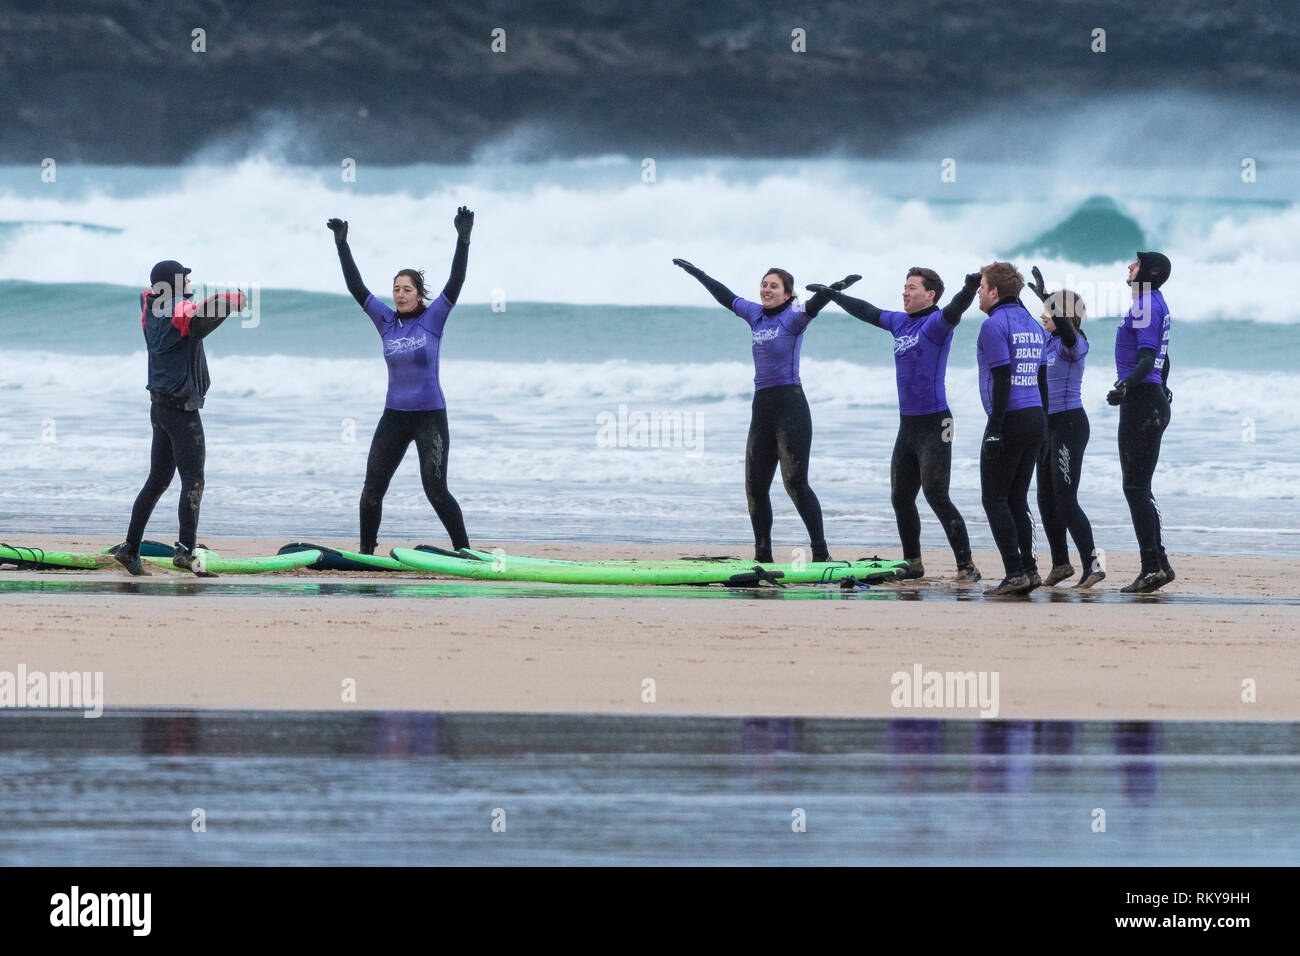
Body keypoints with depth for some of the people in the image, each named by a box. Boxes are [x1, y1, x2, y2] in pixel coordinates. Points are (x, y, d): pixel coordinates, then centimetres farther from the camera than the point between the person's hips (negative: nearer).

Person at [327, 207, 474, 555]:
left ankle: (465, 552, 0)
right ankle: (365, 553, 13)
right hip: (394, 417, 4)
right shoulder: (387, 322, 6)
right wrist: (342, 244, 0)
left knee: (436, 490, -10)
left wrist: (463, 238, -22)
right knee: (372, 487, 1)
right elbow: (357, 288, 5)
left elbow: (456, 282, -12)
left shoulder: (433, 318, -3)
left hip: (430, 415, -4)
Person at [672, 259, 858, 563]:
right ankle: (763, 557, 15)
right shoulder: (756, 314, 15)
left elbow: (814, 305, -25)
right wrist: (696, 273, 40)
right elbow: (726, 297, 29)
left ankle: (821, 554, -10)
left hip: (790, 406, -8)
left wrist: (837, 288, -45)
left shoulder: (793, 318, -5)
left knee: (795, 483, -13)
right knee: (755, 486, 7)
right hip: (762, 407, 8)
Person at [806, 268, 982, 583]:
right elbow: (868, 313, 28)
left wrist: (969, 290, -51)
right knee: (901, 498, 12)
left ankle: (966, 566, -12)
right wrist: (833, 295, 38)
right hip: (907, 424, 8)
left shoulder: (935, 323, -10)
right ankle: (912, 564, 24)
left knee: (937, 497, -14)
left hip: (933, 425, -8)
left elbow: (953, 312, -31)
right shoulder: (900, 323, 13)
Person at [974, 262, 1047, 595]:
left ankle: (1015, 572, -10)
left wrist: (995, 428, -19)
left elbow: (1002, 378, -17)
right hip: (1036, 418, 8)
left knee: (994, 499, -2)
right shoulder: (1032, 325, 15)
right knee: (1017, 499, 13)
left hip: (1010, 418, -8)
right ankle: (1029, 569, 5)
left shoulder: (994, 325, -10)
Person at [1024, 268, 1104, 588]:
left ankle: (1092, 565, -14)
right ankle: (1060, 564, 26)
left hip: (1070, 424, -9)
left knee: (1065, 501, -14)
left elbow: (1068, 334, -38)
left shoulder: (1074, 344, -15)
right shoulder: (1049, 342, 10)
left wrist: (1044, 296, -44)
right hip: (1049, 425, 9)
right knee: (1046, 499, 14)